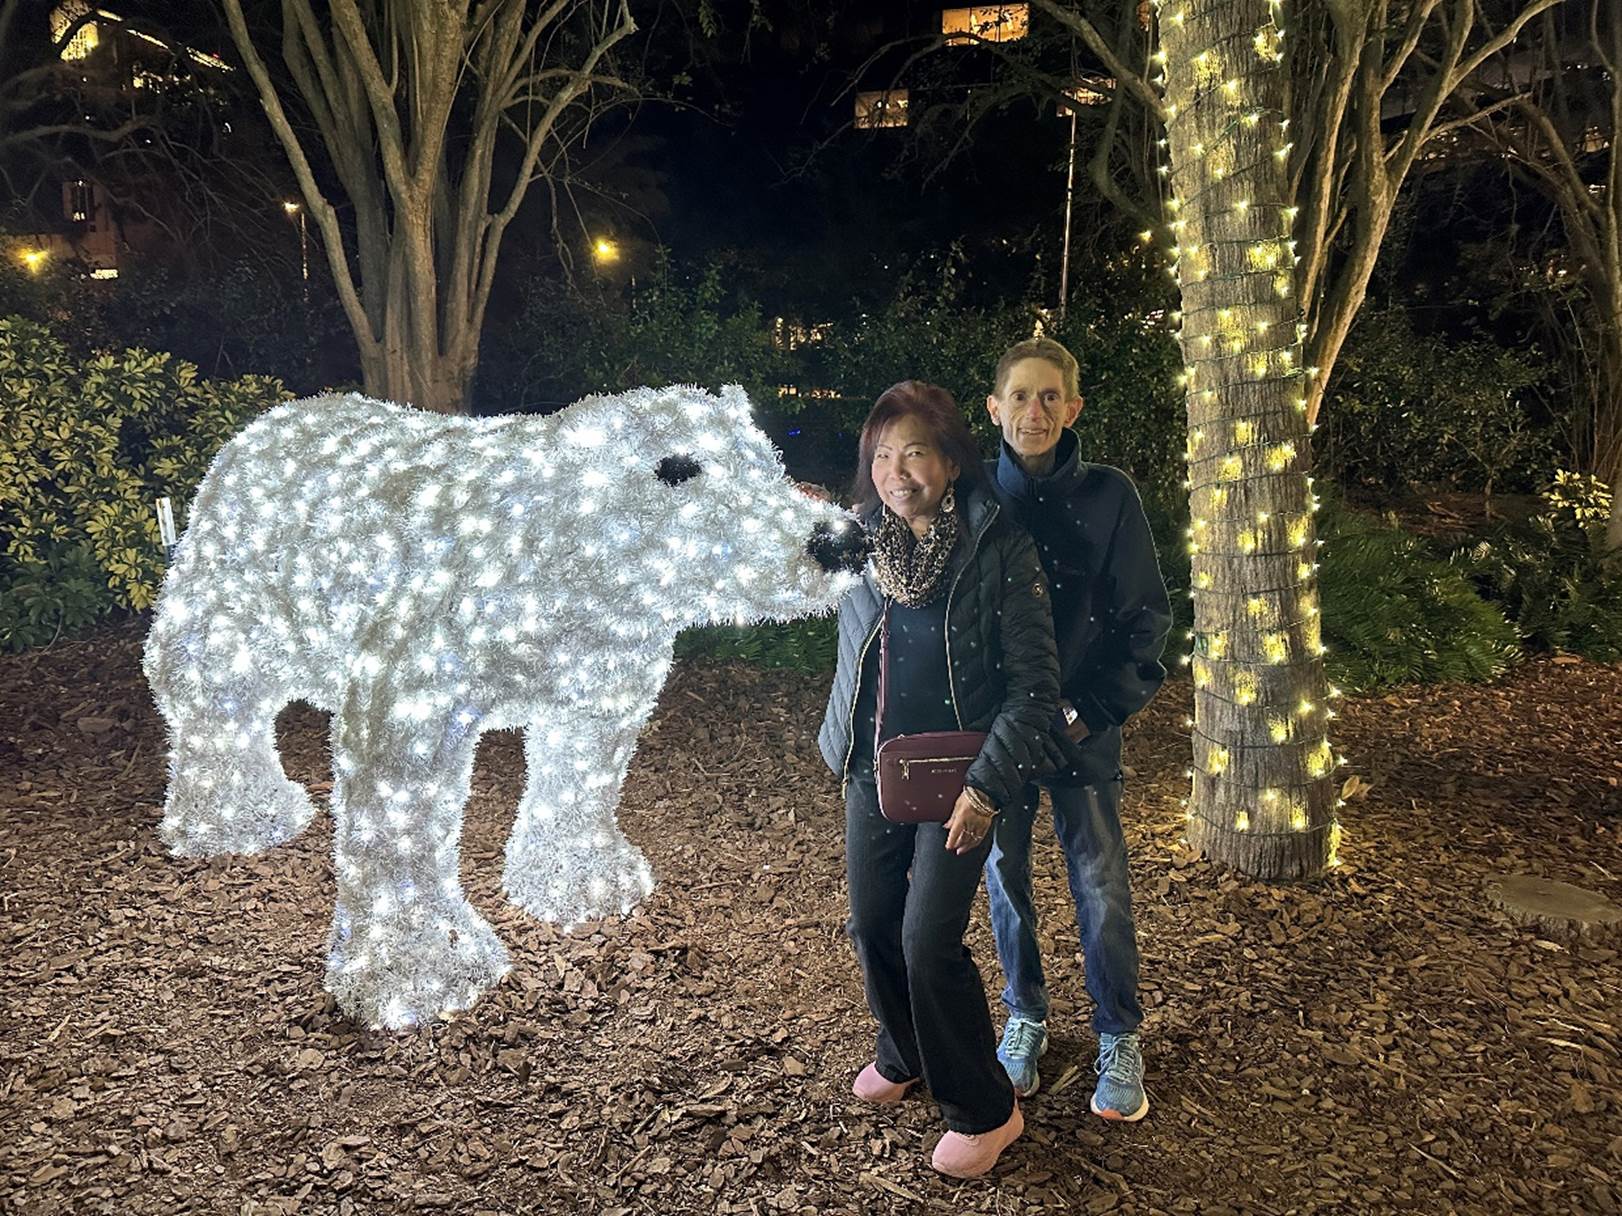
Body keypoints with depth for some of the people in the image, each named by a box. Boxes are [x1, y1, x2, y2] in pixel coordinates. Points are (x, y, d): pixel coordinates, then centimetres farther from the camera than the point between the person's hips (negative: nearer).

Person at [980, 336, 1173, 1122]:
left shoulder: (1108, 495, -6)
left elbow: (1145, 617, -2)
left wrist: (1095, 710, -11)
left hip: (1082, 731, -1)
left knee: (1101, 887, 6)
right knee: (1005, 877, 13)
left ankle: (1118, 1037, 27)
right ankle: (1025, 1017, 35)